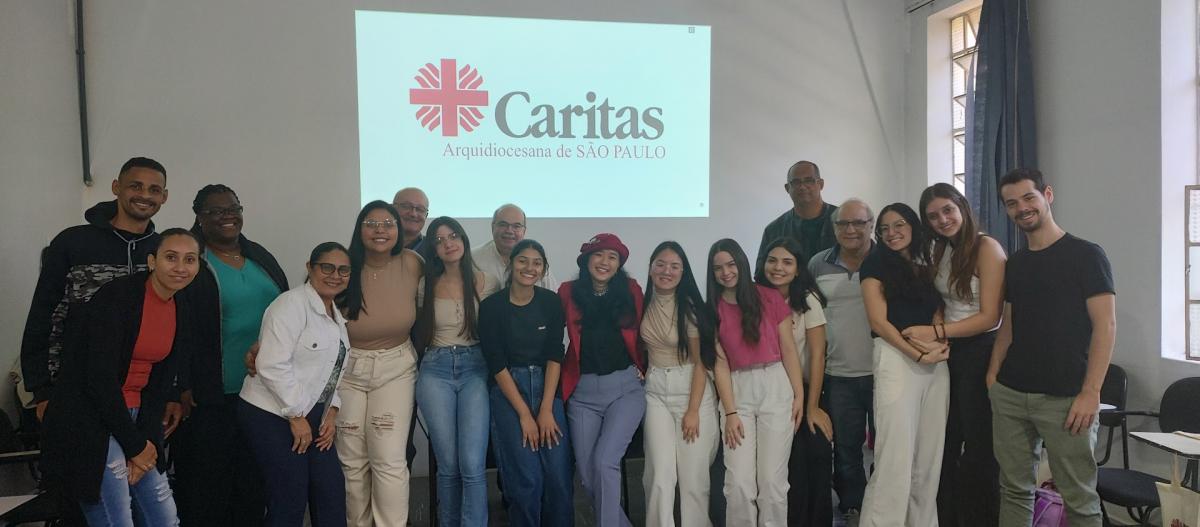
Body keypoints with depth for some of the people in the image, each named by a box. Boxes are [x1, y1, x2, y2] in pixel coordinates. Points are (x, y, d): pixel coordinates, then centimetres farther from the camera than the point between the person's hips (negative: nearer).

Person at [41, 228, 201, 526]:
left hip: (134, 418, 7)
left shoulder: (182, 312, 4)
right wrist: (134, 445, -13)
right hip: (89, 420, -7)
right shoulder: (117, 296, -17)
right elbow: (99, 377, -19)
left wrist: (146, 439, -4)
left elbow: (161, 381, 7)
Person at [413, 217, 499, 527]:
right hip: (435, 372, 1)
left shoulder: (485, 283, 1)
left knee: (472, 466, -11)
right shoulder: (426, 285, 5)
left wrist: (494, 369, 2)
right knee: (448, 466, 3)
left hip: (475, 369, -1)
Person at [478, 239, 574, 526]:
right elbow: (497, 364, -8)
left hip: (548, 387, 2)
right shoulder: (491, 306, -5)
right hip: (508, 392, -2)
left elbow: (555, 356, -3)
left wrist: (546, 410, -12)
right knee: (526, 478, -6)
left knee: (559, 476, -5)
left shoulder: (551, 302, 1)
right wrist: (524, 414, -12)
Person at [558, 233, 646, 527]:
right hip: (582, 392, 2)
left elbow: (641, 336, 11)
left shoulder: (631, 291, 2)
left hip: (625, 388, -1)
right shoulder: (568, 292, 2)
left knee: (605, 461, -17)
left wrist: (642, 369, 5)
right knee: (586, 472, 3)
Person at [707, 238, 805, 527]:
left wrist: (799, 395, -4)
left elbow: (788, 350, 2)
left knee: (772, 481, -2)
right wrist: (730, 412, -5)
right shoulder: (712, 309, 6)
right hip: (737, 391, 1)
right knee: (739, 484, -5)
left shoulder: (770, 298, 1)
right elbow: (720, 364, 1)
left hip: (776, 387, -1)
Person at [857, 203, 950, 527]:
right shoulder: (876, 264, 3)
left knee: (930, 455, 9)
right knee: (896, 455, -9)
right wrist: (918, 354, -13)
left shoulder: (927, 267, 18)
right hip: (896, 358, -6)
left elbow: (939, 314, 14)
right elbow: (878, 321, -6)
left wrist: (940, 341, -8)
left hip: (937, 363, 6)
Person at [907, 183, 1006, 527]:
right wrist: (938, 341, -2)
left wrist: (935, 332, -20)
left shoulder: (987, 248, -13)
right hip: (949, 352, 7)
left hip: (980, 353, -7)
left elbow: (990, 317, -17)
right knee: (945, 444, 14)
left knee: (978, 447, 7)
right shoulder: (939, 252, 10)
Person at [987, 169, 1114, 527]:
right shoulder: (1015, 263, 13)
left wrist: (1090, 393, -15)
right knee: (1014, 489, 10)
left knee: (1079, 498, 2)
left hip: (1065, 398, -5)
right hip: (1009, 394, 5)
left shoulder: (1085, 255, -4)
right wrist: (993, 376, 5)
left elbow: (1105, 326, -8)